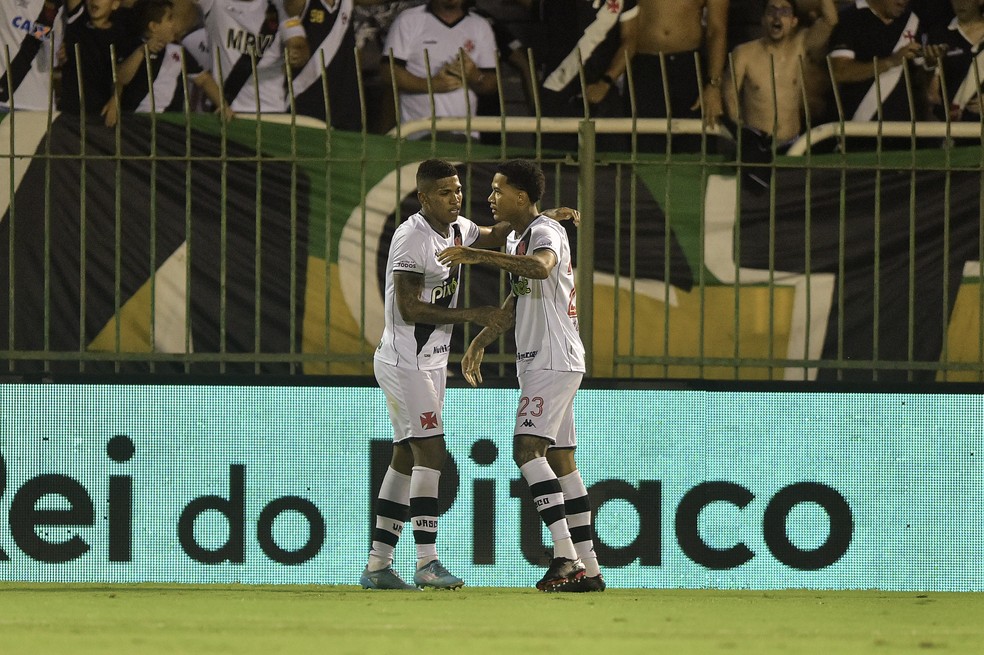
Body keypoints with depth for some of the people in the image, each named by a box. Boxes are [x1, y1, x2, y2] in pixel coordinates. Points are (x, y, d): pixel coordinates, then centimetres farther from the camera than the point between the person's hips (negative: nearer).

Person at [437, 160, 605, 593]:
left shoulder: (546, 232, -13)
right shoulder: (516, 239, 18)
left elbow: (541, 267, -37)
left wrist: (480, 256, -39)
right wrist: (481, 342, 22)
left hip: (554, 359, -10)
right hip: (538, 362, 10)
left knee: (527, 448, -20)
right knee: (560, 460, 8)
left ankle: (565, 555, -26)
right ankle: (587, 568, 9)